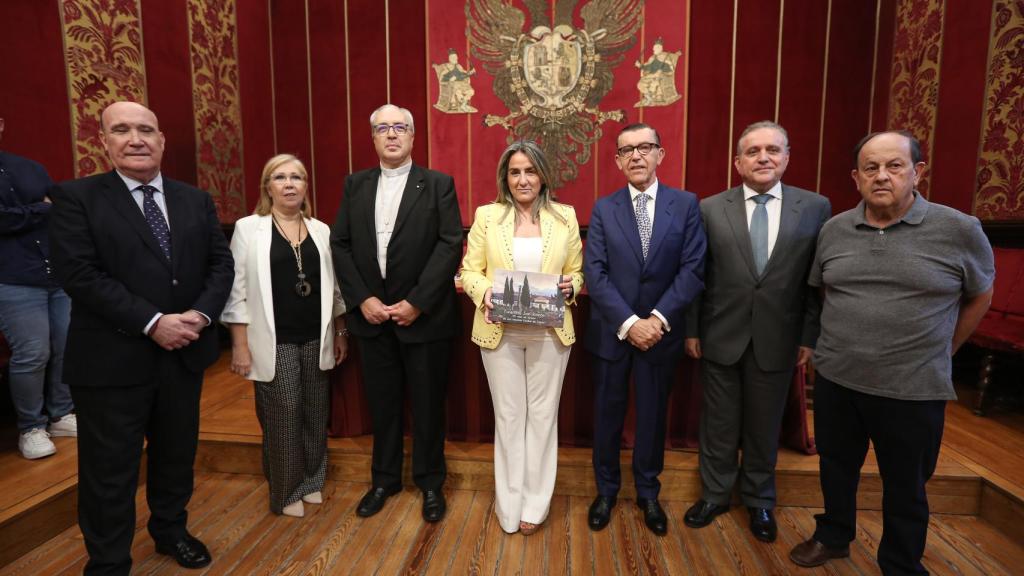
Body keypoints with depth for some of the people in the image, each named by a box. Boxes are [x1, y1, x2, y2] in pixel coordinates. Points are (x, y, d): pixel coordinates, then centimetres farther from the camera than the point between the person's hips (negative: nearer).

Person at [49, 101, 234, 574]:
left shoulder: (196, 200, 7)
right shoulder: (75, 198, -5)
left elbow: (221, 262, 3)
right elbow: (79, 274, -15)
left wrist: (200, 314, -13)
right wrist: (152, 322, -21)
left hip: (185, 352, 4)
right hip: (112, 359, -4)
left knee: (177, 454, 20)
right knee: (110, 470, 9)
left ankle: (170, 530, 44)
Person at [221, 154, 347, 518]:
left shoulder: (320, 230, 7)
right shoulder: (248, 228, -3)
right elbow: (237, 291, -5)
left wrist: (340, 333, 10)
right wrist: (240, 346, -8)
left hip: (315, 339, 4)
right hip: (274, 342, -3)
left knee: (316, 413, 11)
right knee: (282, 415, 4)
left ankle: (312, 480, 31)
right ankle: (285, 492, 24)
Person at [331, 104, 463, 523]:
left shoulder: (438, 184, -1)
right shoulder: (355, 185, 9)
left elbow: (451, 245, -10)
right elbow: (340, 244, 5)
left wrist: (416, 302, -15)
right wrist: (362, 299, -7)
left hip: (424, 315, -3)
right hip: (372, 314, 3)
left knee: (427, 403, 9)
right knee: (382, 402, 15)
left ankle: (430, 482, 29)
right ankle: (385, 479, 34)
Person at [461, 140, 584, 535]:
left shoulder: (565, 216, 4)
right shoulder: (486, 215, 1)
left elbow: (577, 270, 8)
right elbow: (470, 270, 1)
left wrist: (570, 287, -13)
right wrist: (484, 294, -18)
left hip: (550, 333, 1)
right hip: (500, 332, 0)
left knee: (543, 415, 10)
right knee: (508, 415, 11)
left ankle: (534, 503, 28)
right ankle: (510, 503, 29)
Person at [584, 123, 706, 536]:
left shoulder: (686, 204, -1)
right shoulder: (603, 209, 0)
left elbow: (693, 269, -7)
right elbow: (594, 274, -8)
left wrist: (659, 318, -17)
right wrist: (629, 322, -18)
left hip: (660, 331, 0)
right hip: (611, 331, 0)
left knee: (652, 416, 15)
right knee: (608, 415, 13)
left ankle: (648, 493, 36)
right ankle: (606, 490, 34)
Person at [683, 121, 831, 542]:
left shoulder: (816, 207, 0)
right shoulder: (711, 208, -2)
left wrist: (810, 336, -2)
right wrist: (692, 330, -1)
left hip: (777, 340, 1)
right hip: (720, 337, 0)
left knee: (764, 426, 16)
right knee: (719, 425, 13)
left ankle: (759, 501, 37)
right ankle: (714, 495, 33)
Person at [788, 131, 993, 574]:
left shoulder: (960, 230, -9)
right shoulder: (833, 230, 0)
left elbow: (979, 296, 6)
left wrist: (939, 353, 9)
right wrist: (842, 339, 13)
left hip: (913, 389, -2)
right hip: (835, 379, 3)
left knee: (905, 488, 16)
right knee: (836, 467, 20)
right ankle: (833, 537, 42)